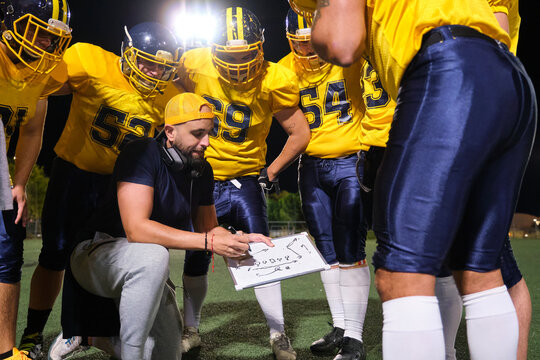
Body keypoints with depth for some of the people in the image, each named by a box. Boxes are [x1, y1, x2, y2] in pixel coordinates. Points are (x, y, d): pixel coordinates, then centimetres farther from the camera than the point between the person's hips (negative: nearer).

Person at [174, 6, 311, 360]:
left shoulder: (274, 82, -18)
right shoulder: (195, 66, -14)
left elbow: (300, 134, -6)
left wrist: (271, 172, -5)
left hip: (244, 178, -1)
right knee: (196, 257, 5)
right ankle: (191, 330, 25)